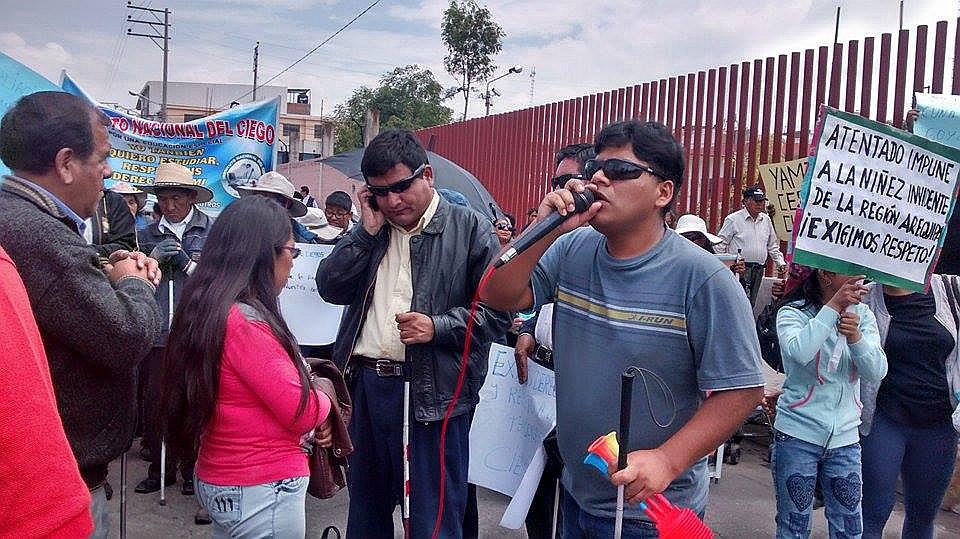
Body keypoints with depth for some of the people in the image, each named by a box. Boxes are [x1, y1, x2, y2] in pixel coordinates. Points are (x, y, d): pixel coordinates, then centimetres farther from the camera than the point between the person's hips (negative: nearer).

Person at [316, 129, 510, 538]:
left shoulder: (469, 228, -4)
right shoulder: (370, 231, 13)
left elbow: (498, 309, -7)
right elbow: (330, 288, 4)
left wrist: (438, 327, -19)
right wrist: (368, 232, -4)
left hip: (433, 393, -5)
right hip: (366, 384, 6)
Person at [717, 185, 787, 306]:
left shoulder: (766, 220, 13)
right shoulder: (733, 219, -5)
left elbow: (773, 246, 23)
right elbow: (720, 245, -4)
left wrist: (781, 263, 14)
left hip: (758, 270, 6)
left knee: (750, 304, 9)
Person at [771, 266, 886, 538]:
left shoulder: (862, 314, 5)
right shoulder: (793, 312, -8)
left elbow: (877, 372, -4)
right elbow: (799, 352, -29)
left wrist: (855, 336, -21)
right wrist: (833, 307, -26)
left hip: (845, 437, 4)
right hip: (798, 435, -4)